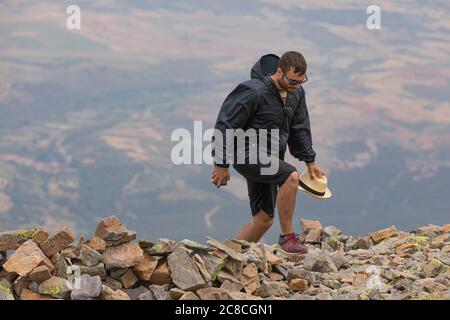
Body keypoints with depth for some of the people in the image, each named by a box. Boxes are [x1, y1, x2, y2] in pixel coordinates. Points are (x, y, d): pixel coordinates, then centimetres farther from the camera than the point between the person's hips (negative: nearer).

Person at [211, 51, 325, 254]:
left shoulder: (297, 93, 7)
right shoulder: (254, 92, -18)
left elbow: (300, 128, 20)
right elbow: (226, 125, -15)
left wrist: (310, 161, 14)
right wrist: (221, 164, -14)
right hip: (247, 153, -9)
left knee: (264, 218, 5)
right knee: (291, 176, -29)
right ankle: (287, 237, -19)